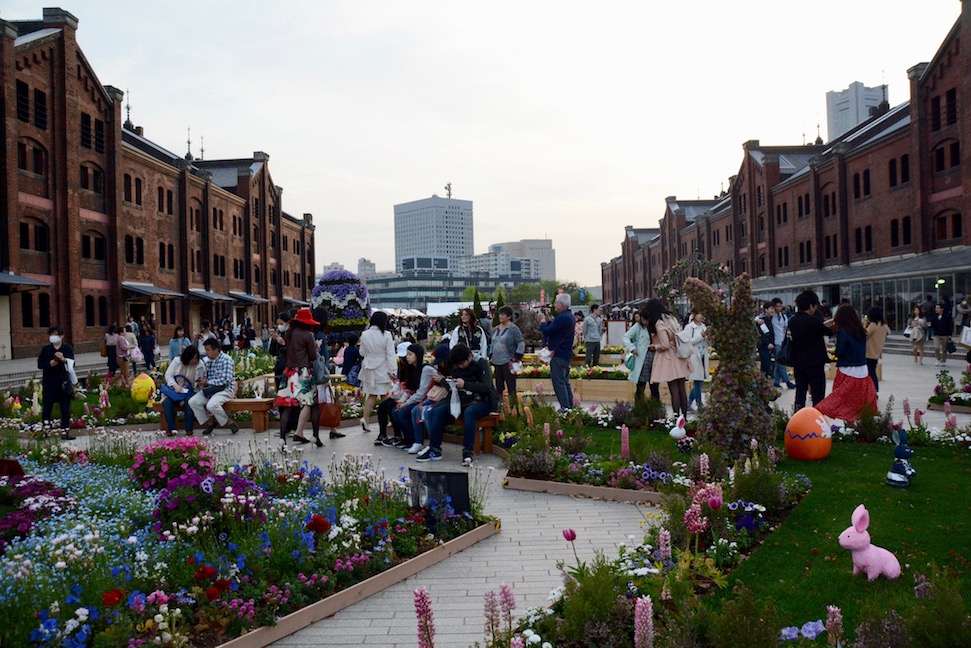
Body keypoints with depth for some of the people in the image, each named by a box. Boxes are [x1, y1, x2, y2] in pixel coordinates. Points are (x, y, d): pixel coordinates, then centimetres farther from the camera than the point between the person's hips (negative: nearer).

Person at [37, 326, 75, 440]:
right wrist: (50, 364, -18)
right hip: (49, 383, 1)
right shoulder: (46, 349, 4)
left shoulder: (68, 348, 2)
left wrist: (63, 359, -26)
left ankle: (65, 430, 5)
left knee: (66, 409, 0)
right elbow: (40, 364, 0)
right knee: (47, 408, 6)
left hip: (64, 382, -1)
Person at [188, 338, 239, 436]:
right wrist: (201, 383, -1)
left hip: (225, 390, -8)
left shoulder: (226, 360, -12)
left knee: (211, 405, -33)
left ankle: (230, 423, -10)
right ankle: (209, 423, 3)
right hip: (210, 390, 8)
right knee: (192, 402, -12)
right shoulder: (207, 361, 12)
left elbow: (226, 379, -21)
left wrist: (208, 382, -18)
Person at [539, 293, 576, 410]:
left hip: (558, 355, -10)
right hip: (566, 354, 10)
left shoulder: (562, 318, -20)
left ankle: (564, 407, -6)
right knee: (565, 382, 16)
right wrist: (548, 319, 9)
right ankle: (570, 406, 21)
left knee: (558, 383, -6)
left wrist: (542, 321, -3)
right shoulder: (569, 316, 12)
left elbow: (547, 331, -19)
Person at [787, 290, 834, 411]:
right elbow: (829, 332, -5)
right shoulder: (813, 320, -18)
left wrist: (825, 324, 18)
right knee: (818, 396, 2)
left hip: (798, 363, 6)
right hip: (815, 363, -6)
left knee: (800, 393, 12)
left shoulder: (792, 320, 3)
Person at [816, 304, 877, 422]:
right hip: (863, 372, 6)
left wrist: (833, 352, 8)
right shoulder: (861, 331, 7)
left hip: (848, 372, -6)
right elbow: (862, 349, 14)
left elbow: (839, 352, -12)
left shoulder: (842, 331, -11)